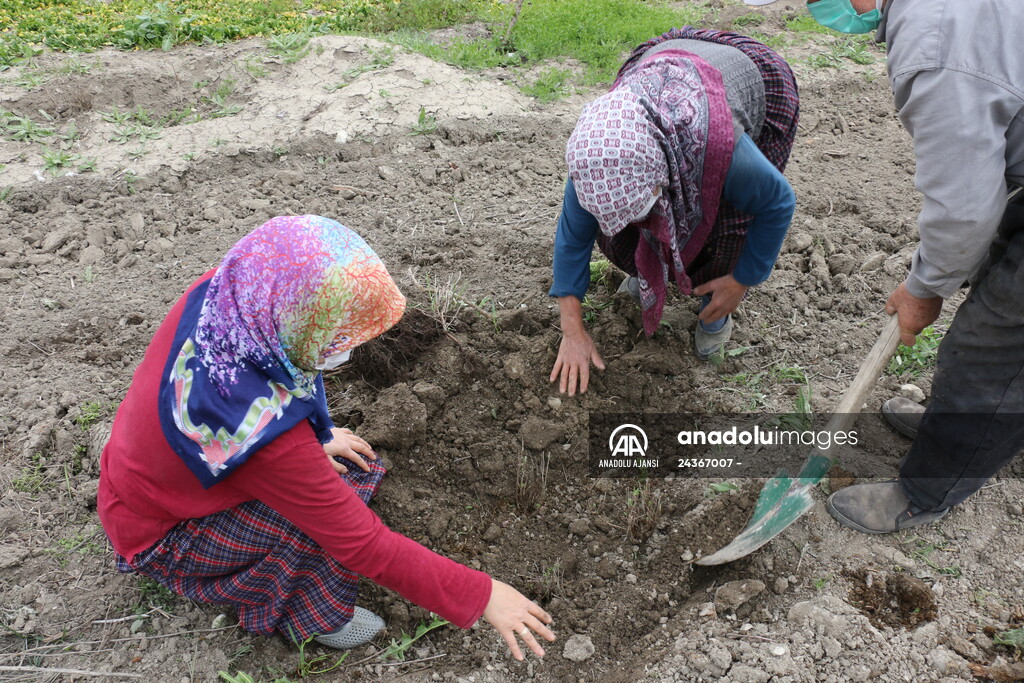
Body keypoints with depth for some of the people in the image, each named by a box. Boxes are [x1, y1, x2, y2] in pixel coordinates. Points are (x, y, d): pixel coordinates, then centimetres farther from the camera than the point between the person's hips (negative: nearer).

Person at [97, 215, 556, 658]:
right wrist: (479, 596, -24)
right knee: (328, 518, -23)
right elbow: (362, 544, -32)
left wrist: (314, 438, -1)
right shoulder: (267, 438, -42)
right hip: (162, 538, -7)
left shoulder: (221, 293, -24)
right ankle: (302, 615, 4)